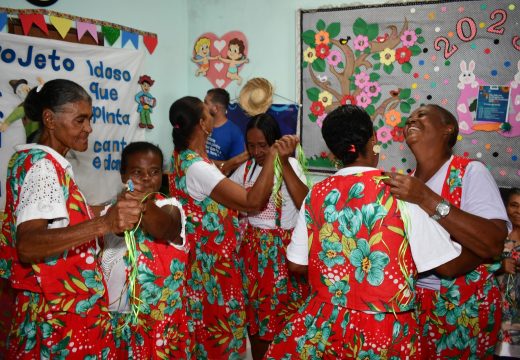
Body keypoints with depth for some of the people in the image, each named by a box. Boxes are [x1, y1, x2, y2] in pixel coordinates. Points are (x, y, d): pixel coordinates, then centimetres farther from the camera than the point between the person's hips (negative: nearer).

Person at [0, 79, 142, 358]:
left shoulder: (45, 162, 11)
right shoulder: (42, 165, -19)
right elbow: (27, 246, -32)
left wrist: (113, 212, 21)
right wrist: (103, 224, -43)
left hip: (65, 303, 10)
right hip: (60, 310, -10)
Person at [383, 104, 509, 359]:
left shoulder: (470, 172, -12)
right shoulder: (406, 184, 4)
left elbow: (494, 244, -26)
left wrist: (427, 199, -30)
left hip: (462, 308, -5)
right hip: (408, 303, 5)